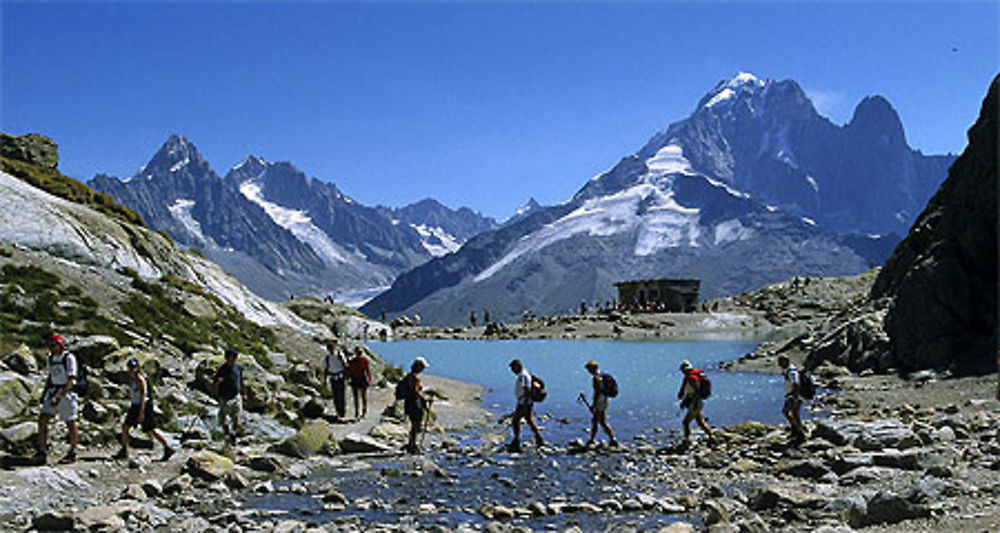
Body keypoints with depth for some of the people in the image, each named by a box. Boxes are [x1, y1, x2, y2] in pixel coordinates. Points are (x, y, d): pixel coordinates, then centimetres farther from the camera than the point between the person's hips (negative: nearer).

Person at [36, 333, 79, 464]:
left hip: (67, 392, -7)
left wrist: (59, 397, -26)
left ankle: (72, 453, 14)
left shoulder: (69, 358, -14)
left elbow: (71, 381, -19)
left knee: (71, 423, 3)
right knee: (42, 419, -6)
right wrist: (45, 392, 16)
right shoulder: (51, 358, 9)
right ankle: (42, 451, -3)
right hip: (53, 391, 7)